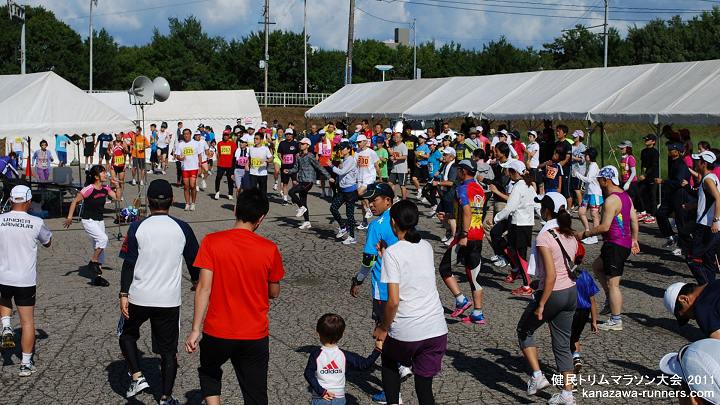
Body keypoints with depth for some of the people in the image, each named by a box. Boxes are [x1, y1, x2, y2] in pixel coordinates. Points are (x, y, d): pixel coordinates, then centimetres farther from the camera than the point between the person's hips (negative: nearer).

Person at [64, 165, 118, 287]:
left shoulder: (105, 189, 1)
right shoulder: (88, 190, -18)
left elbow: (117, 198, 3)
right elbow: (75, 201, -12)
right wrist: (69, 217, -14)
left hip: (99, 221, 7)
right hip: (88, 221, -7)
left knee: (99, 248, 9)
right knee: (103, 238, -27)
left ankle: (98, 277, 17)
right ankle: (93, 262, -9)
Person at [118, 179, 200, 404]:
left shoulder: (137, 228, -8)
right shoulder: (182, 229, -3)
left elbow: (129, 265, -7)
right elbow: (193, 260, 9)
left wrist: (124, 295, -1)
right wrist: (196, 280, 28)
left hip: (139, 297, -1)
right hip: (170, 300, 1)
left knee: (127, 334, 24)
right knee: (169, 349, 11)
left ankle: (137, 377, 9)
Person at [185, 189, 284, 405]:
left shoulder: (212, 242, -10)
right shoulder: (270, 249, -8)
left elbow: (204, 288, -12)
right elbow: (274, 293, 3)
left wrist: (195, 330, -7)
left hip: (217, 332, 0)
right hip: (255, 335, 0)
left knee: (209, 371, 29)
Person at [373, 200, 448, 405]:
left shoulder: (392, 253, -10)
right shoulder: (427, 247, 8)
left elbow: (393, 301, -15)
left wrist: (383, 328, -1)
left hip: (406, 333, -4)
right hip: (436, 329, 4)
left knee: (389, 362, 27)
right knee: (424, 386, 11)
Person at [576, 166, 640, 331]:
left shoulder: (611, 200, -19)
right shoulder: (625, 196, 11)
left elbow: (604, 227, -23)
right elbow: (634, 220, 15)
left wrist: (584, 234, -12)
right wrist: (634, 240, 23)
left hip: (615, 245, -10)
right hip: (625, 243, 10)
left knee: (612, 283, -3)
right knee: (597, 266, 27)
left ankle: (616, 321, 2)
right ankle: (610, 301, 25)